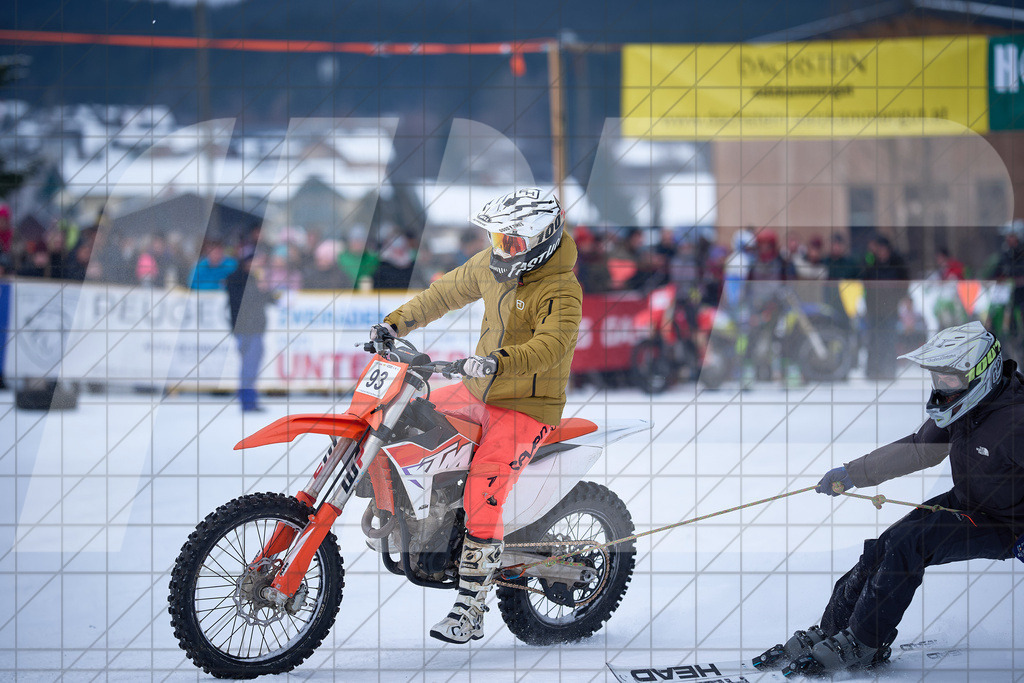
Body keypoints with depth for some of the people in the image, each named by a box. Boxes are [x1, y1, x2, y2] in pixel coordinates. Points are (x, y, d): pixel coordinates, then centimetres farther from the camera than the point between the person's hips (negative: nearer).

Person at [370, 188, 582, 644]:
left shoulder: (561, 290, -21)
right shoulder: (492, 265, 3)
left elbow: (554, 344, -38)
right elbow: (447, 292, 19)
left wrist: (498, 362, -53)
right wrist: (396, 322, 9)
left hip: (527, 406, -8)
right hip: (480, 392, 8)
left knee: (481, 503, -19)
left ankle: (470, 613, -14)